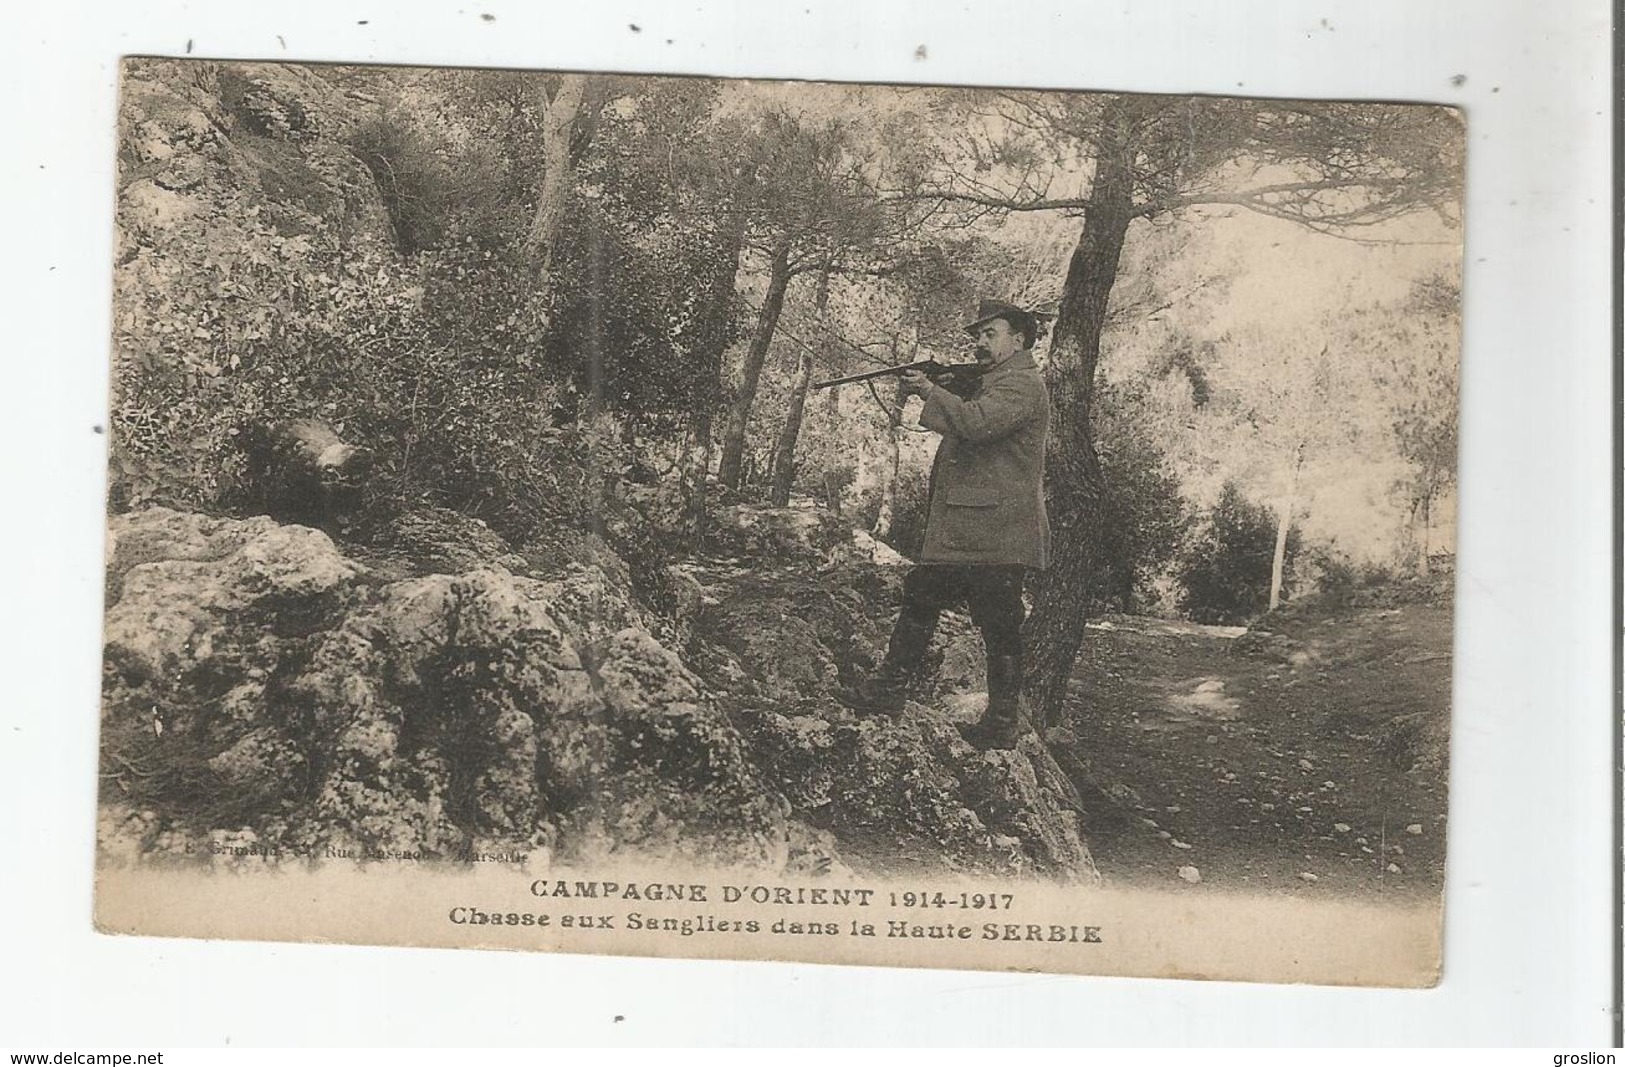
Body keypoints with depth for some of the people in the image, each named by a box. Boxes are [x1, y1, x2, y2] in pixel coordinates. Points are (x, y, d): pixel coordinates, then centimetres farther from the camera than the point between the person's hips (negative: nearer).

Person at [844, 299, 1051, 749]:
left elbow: (976, 423, -25)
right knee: (920, 597, 12)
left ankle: (1003, 723, 6)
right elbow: (965, 425, 20)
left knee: (999, 627, -3)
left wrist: (931, 391, -13)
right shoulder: (986, 382, 23)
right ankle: (889, 688, 20)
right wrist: (925, 391, 6)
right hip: (958, 529, 10)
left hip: (996, 531, -10)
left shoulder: (1022, 383, -10)